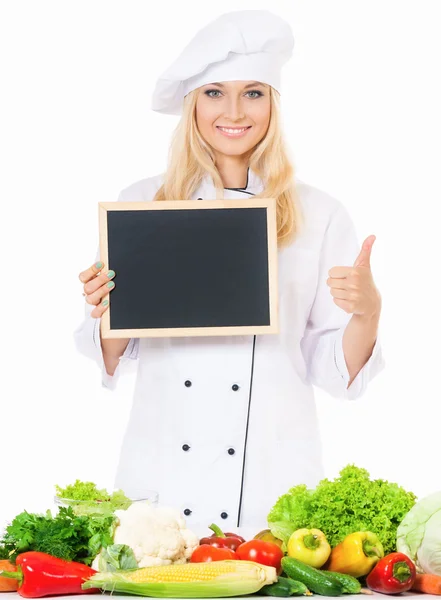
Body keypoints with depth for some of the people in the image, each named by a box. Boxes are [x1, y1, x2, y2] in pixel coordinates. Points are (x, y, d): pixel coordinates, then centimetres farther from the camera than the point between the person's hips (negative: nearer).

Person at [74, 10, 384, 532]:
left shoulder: (319, 215, 0)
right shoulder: (142, 204, 2)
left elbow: (335, 373, 3)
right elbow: (115, 360, 7)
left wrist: (368, 312, -14)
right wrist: (105, 312, -12)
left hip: (272, 477, 0)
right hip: (162, 472, 1)